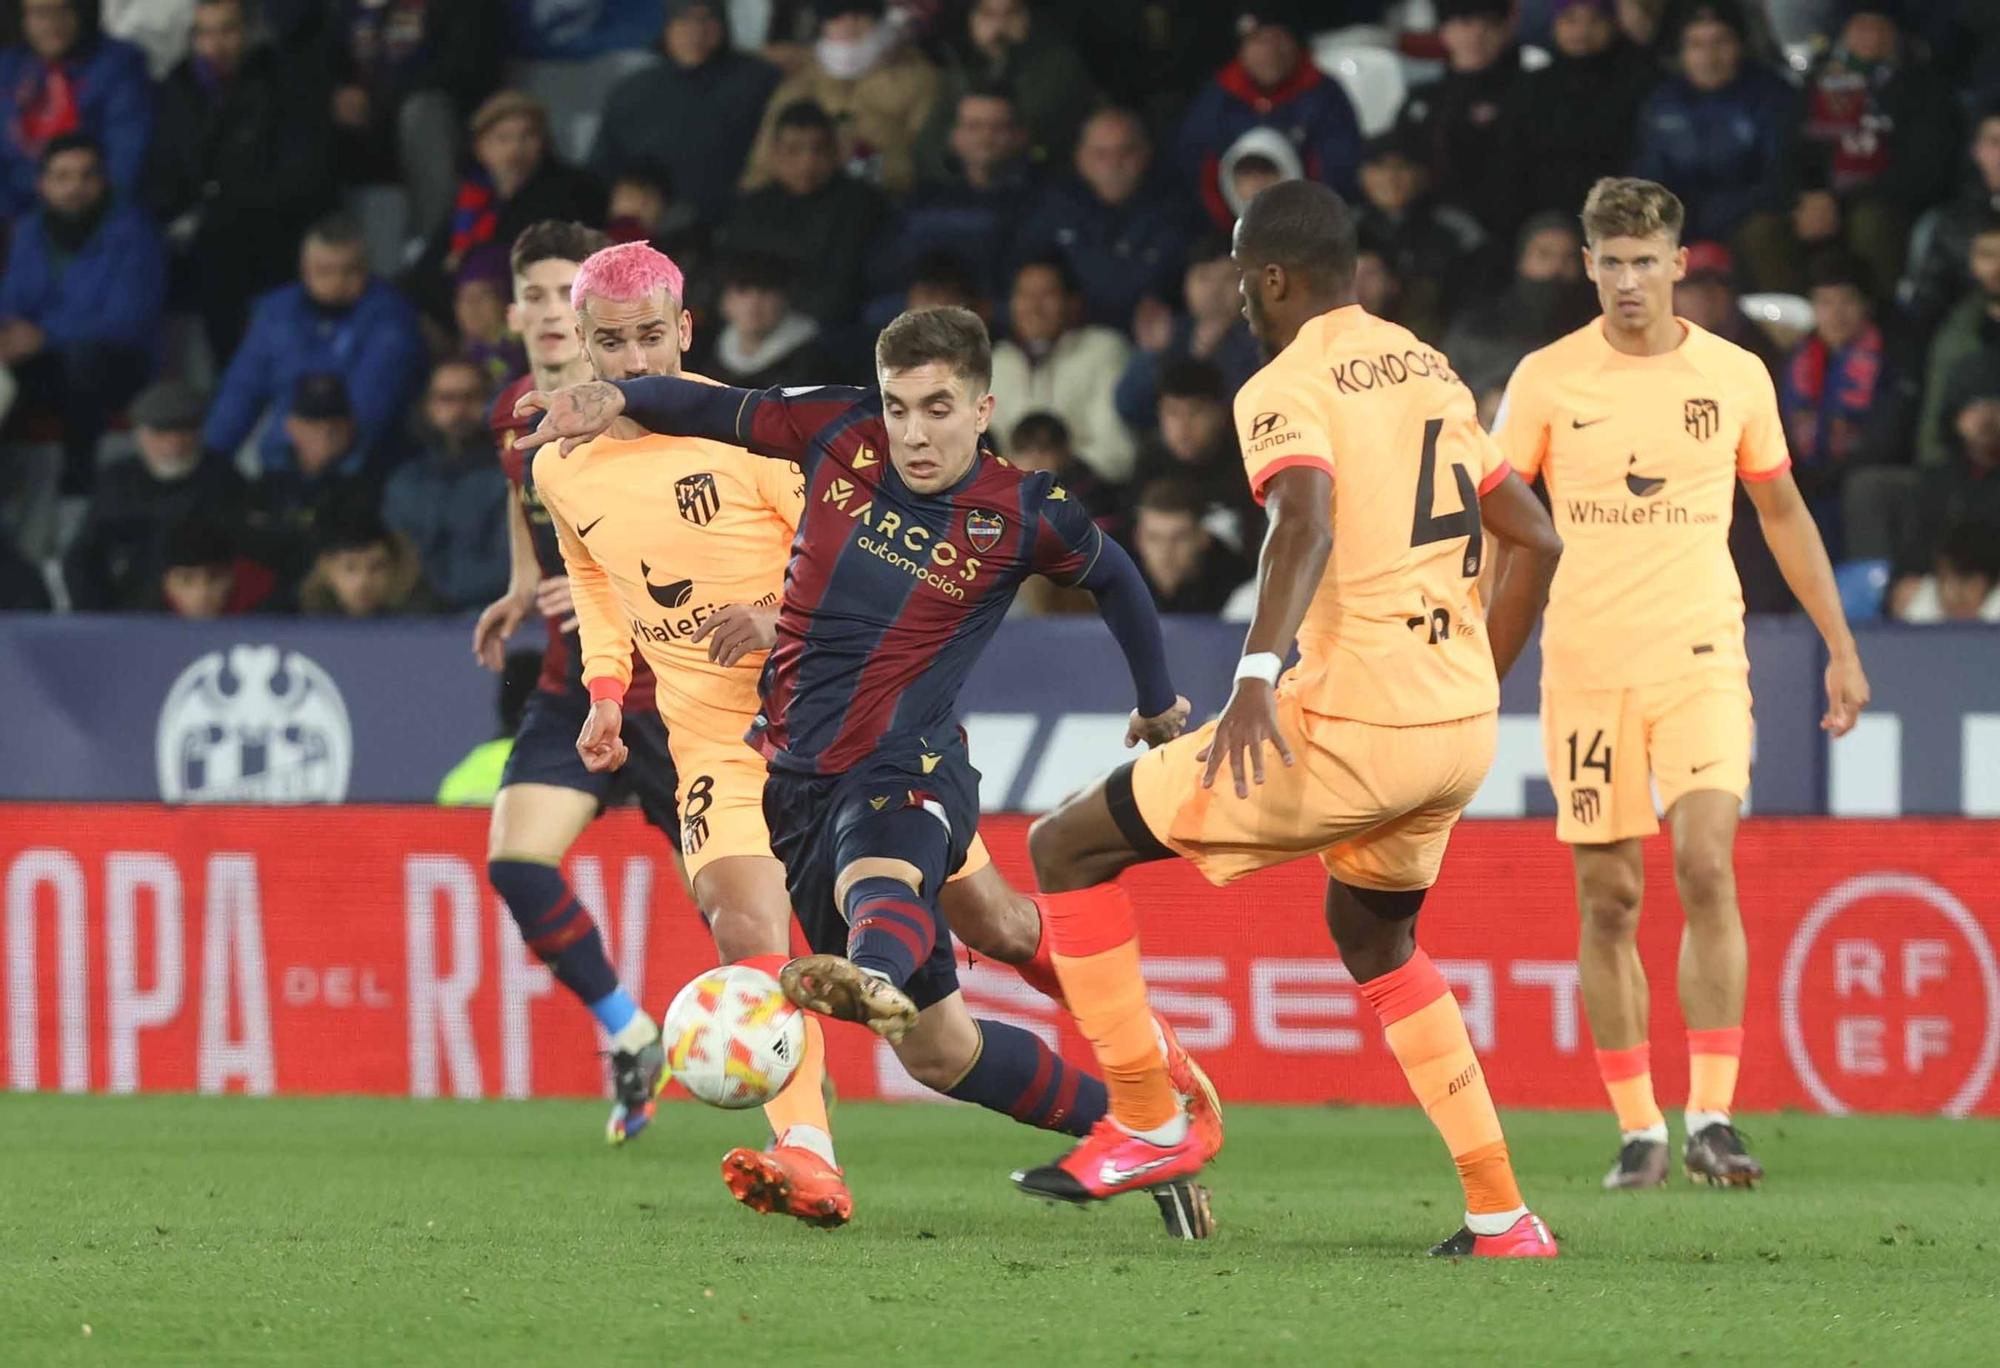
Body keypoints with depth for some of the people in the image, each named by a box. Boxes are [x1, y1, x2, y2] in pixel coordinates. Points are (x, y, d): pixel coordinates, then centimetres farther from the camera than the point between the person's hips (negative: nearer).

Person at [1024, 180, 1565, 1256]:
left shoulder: (1285, 391, -8)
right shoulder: (1433, 373, 17)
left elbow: (1305, 527, -27)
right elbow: (1534, 539, 20)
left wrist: (1257, 674, -39)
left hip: (1350, 724, -8)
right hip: (1460, 729, 8)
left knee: (1068, 848, 4)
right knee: (1372, 939, 31)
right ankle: (1501, 1216, 23)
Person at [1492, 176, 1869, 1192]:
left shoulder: (1734, 376, 5)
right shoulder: (1547, 380, 1)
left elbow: (1782, 510, 17)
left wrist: (1839, 645, 17)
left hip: (1701, 659, 0)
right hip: (1583, 668, 0)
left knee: (1707, 869, -16)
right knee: (1608, 900, 1)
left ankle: (1711, 1117, -13)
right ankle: (1637, 1128, 11)